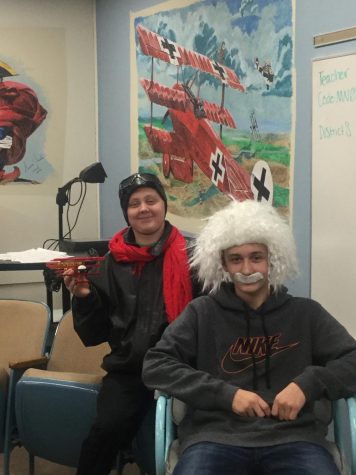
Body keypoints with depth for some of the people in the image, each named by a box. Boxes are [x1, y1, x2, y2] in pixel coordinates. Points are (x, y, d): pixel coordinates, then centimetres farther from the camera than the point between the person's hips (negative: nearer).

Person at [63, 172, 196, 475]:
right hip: (129, 370, 2)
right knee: (109, 427, -23)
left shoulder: (190, 255, -1)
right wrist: (85, 298, -3)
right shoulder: (113, 263, 9)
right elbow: (95, 334, 11)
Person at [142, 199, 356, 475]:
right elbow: (155, 366, 6)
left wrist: (307, 384, -9)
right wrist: (227, 394, -5)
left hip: (293, 436, 1)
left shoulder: (306, 313, 17)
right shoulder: (202, 312, 15)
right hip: (217, 436, -1)